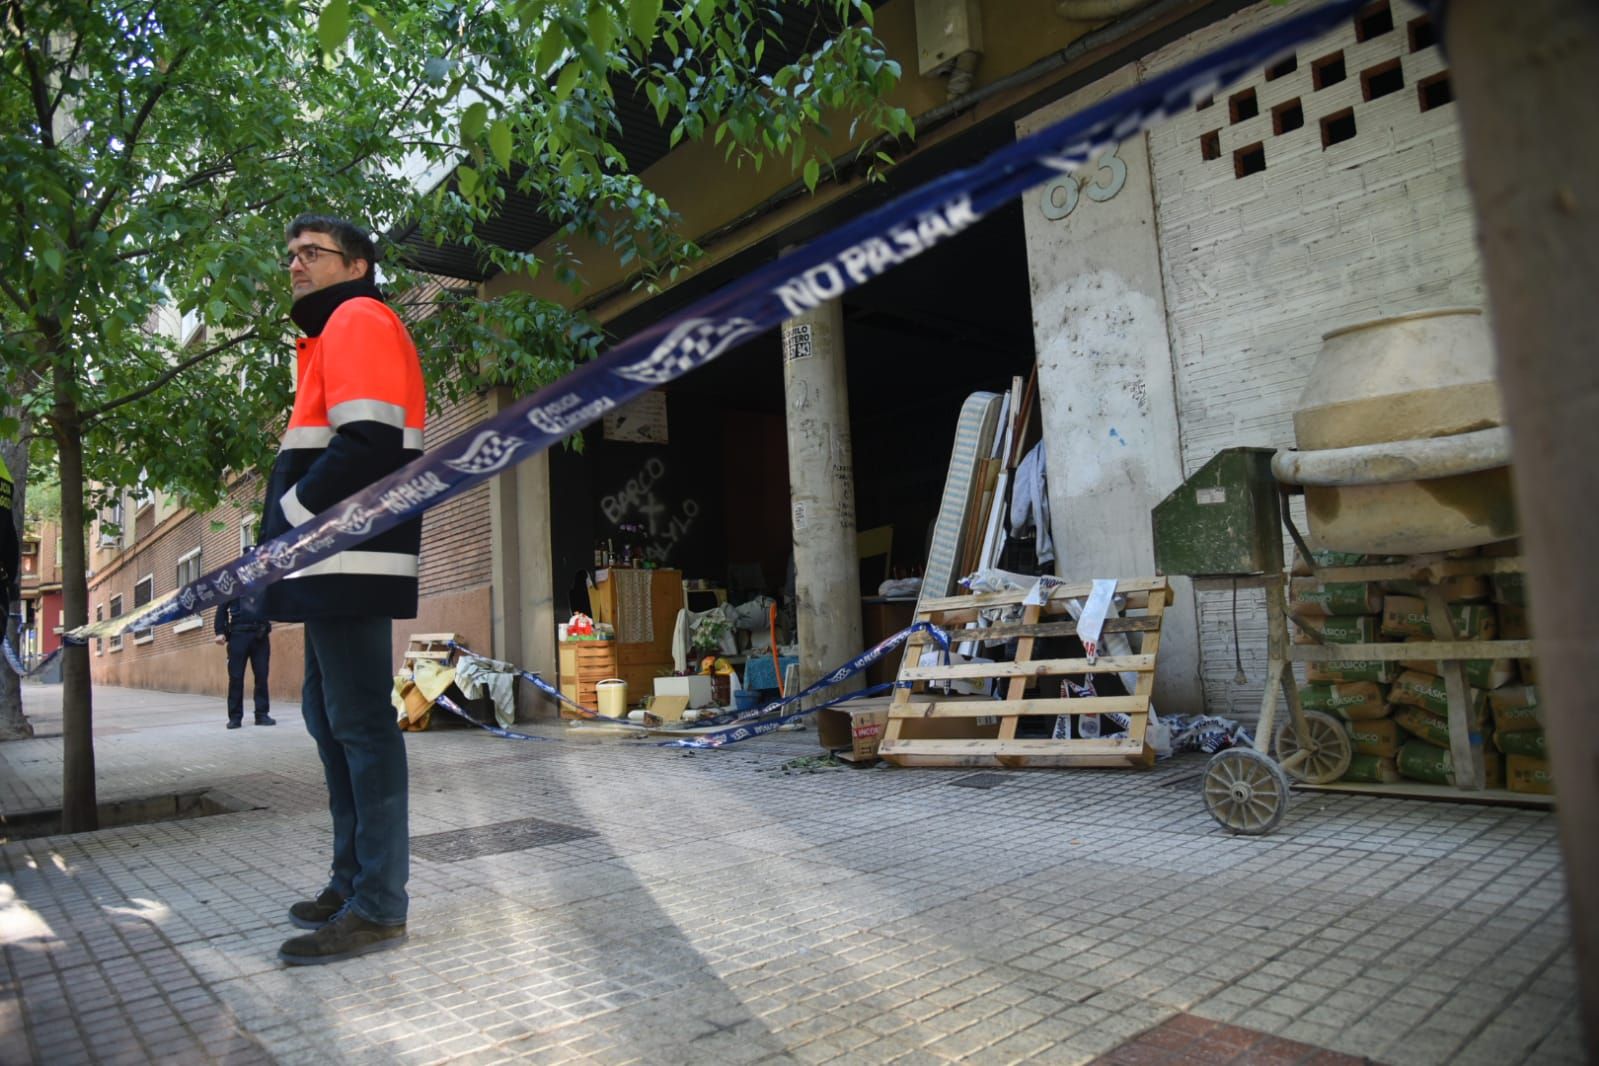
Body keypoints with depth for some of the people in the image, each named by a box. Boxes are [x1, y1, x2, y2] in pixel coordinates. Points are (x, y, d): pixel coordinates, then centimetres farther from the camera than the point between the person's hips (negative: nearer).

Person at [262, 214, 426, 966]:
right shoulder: (330, 334, 25)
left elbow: (369, 445, -19)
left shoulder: (358, 320, -5)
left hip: (352, 560, -10)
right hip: (334, 564, 10)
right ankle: (352, 881, 25)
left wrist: (287, 516, -12)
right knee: (328, 716, 14)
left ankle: (378, 906, -1)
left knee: (360, 723, -8)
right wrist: (285, 530, 13)